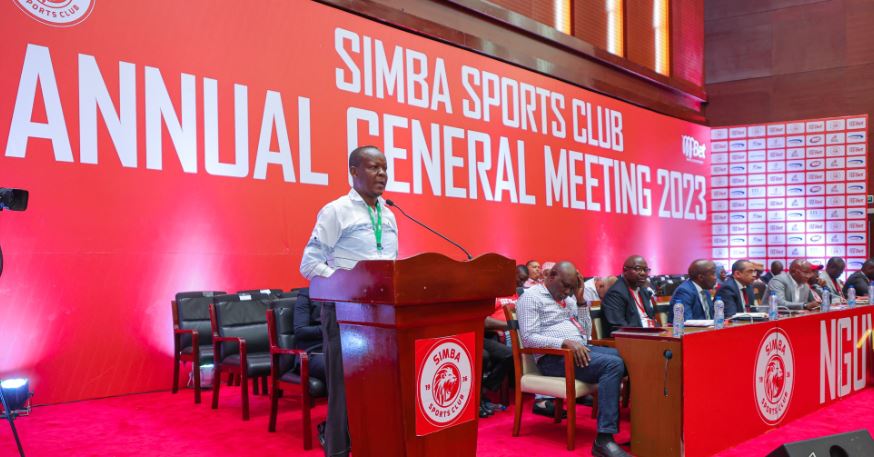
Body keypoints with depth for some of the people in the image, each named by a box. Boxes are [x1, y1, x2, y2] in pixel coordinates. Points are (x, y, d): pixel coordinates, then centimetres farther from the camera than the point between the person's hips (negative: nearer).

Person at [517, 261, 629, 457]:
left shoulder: (568, 298, 20)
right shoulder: (531, 297, -3)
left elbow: (586, 334, 17)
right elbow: (529, 338, -14)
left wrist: (580, 300, 8)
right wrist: (565, 343, -24)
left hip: (581, 349, 8)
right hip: (553, 357, -8)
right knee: (613, 364, -29)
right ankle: (604, 439, -31)